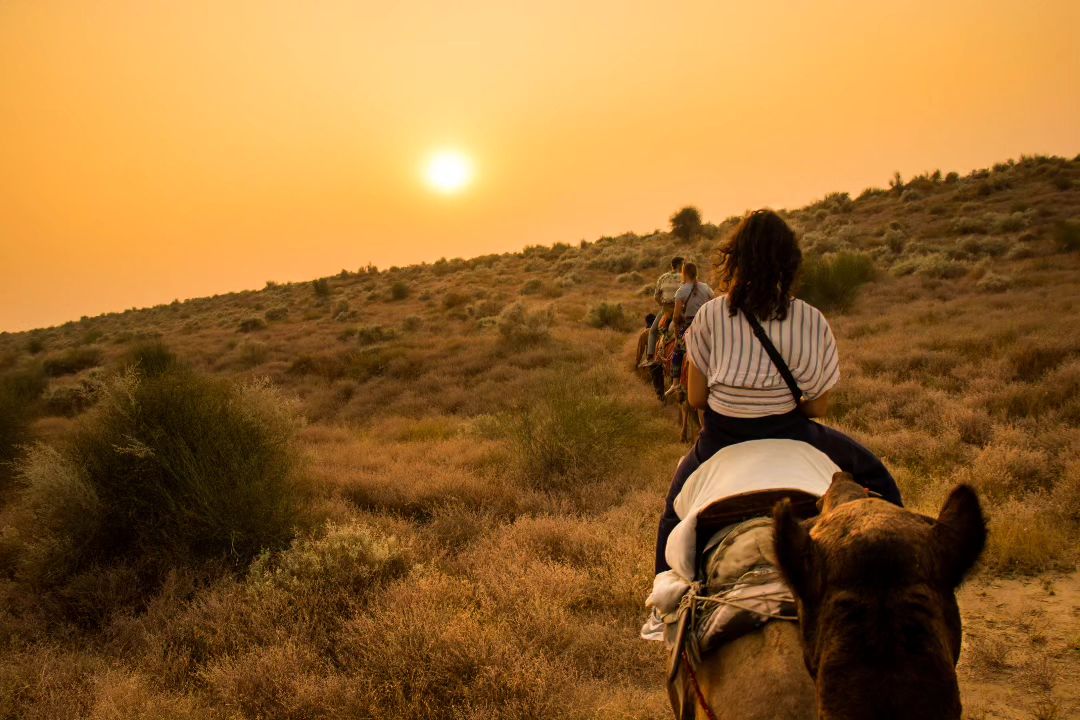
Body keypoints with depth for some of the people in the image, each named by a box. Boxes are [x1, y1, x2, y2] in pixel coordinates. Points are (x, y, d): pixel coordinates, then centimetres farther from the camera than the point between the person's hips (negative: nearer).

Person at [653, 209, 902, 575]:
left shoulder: (710, 315, -9)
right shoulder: (814, 321, -7)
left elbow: (695, 398, -3)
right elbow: (817, 407, 0)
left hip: (720, 440, 0)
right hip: (788, 435, 0)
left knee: (674, 514, 27)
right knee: (874, 475, 27)